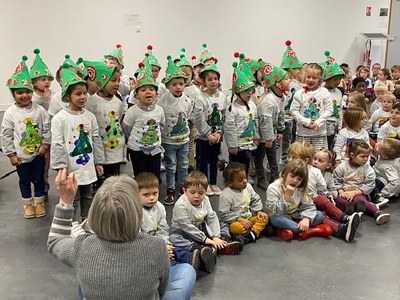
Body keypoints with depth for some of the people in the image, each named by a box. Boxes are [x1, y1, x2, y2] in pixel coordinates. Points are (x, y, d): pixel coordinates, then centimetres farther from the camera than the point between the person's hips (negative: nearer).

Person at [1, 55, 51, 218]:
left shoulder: (39, 110, -6)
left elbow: (47, 128, -1)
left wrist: (45, 144, -9)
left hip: (38, 153, 1)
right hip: (20, 155, 0)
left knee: (39, 178, 12)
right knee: (24, 180, 13)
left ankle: (39, 202, 30)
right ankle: (28, 204, 31)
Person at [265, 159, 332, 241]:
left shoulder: (300, 189, -2)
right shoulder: (273, 188, -19)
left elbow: (309, 206, -5)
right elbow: (274, 212, -26)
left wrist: (306, 219, -24)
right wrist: (287, 196, -35)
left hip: (293, 216, 6)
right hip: (279, 217, -6)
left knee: (319, 215, -10)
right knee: (276, 220, -41)